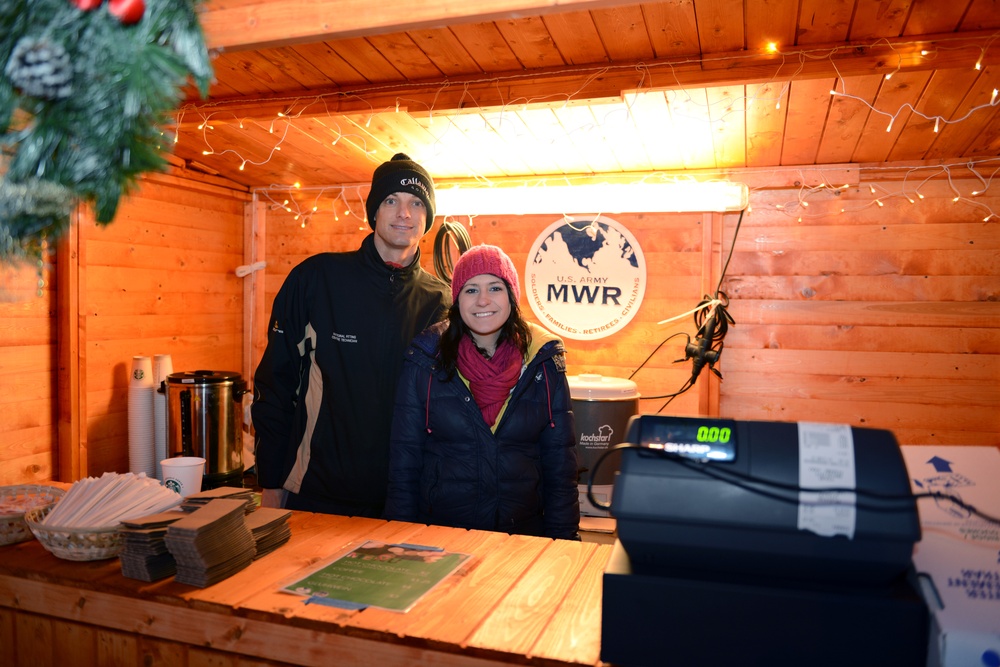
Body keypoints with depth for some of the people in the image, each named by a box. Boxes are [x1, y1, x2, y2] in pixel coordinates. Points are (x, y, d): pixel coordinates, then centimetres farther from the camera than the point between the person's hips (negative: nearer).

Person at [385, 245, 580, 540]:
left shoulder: (544, 362, -3)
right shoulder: (424, 362, -5)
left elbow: (560, 459, 1)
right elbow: (404, 458, -2)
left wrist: (563, 540, -3)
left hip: (523, 532, 1)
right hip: (438, 534, -1)